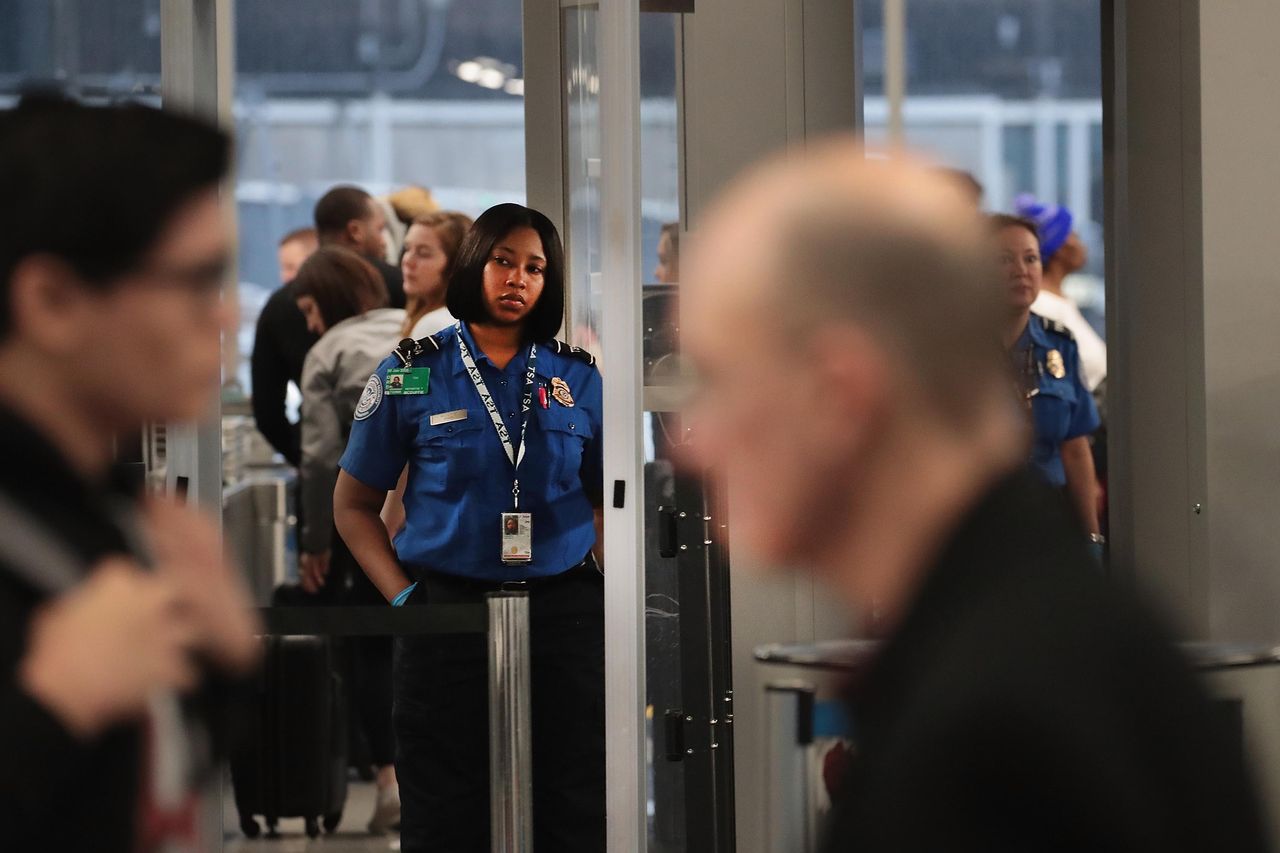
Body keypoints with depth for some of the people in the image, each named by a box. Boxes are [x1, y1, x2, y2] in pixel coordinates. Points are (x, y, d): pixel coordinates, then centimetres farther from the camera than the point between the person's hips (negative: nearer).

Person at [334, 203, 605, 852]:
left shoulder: (578, 379, 7)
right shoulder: (410, 376, 3)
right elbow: (354, 504, 7)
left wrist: (621, 596, 0)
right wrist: (402, 596, -4)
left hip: (565, 620, 1)